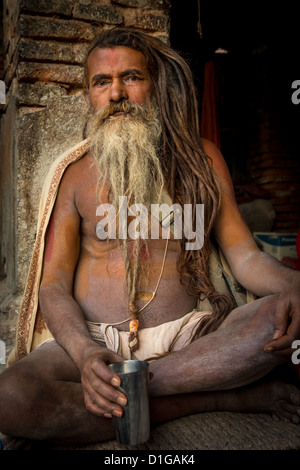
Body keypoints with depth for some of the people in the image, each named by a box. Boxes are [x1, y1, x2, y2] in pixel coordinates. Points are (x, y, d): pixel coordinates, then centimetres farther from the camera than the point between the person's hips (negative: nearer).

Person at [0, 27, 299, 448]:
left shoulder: (201, 158, 9)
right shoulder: (76, 174, 6)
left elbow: (243, 254, 5)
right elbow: (54, 285, 0)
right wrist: (85, 354, -21)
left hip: (192, 335, 1)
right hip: (93, 339, 1)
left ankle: (122, 388, -20)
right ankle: (223, 398, -18)